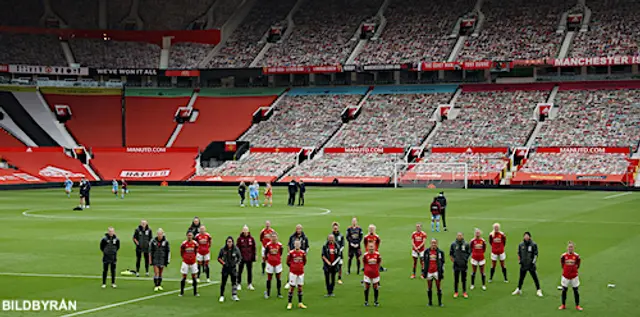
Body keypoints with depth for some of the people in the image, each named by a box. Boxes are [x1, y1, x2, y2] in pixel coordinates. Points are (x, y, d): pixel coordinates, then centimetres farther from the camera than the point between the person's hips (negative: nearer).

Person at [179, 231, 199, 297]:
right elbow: (181, 252, 3)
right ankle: (181, 292, 8)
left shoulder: (195, 243, -3)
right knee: (184, 277, 1)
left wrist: (193, 257, 11)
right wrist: (184, 258, 7)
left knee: (194, 277, 7)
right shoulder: (184, 243, -10)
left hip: (193, 262, 2)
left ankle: (195, 292, 13)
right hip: (185, 262, -2)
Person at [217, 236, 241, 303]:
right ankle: (222, 296, 12)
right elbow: (219, 258, 2)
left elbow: (239, 257, 5)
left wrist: (236, 262, -7)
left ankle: (234, 295, 19)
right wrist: (223, 263, -10)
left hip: (233, 268, 1)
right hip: (225, 267, -1)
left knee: (234, 282, 8)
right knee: (223, 282, 3)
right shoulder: (223, 249, -10)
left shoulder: (236, 249, -9)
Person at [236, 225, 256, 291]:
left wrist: (254, 256, 3)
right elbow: (237, 248, -3)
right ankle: (238, 284, 16)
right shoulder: (240, 239, -5)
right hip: (242, 258, -2)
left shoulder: (251, 239, 0)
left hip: (249, 258, 2)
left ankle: (250, 284, 17)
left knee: (250, 271, 8)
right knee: (240, 271, 6)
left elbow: (254, 248, 5)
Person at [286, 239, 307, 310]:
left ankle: (300, 303, 17)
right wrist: (292, 267, 4)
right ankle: (289, 303, 6)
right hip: (293, 272, -3)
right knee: (292, 287, -1)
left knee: (300, 287, 10)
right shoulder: (291, 253, -9)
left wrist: (300, 266, 7)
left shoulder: (303, 252, 1)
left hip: (301, 272, 3)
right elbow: (288, 262, 0)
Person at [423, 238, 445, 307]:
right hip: (429, 272, 2)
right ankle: (430, 302, 17)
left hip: (437, 271, -2)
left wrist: (442, 272, 0)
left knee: (439, 288, 0)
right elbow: (424, 261, 11)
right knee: (429, 288, 8)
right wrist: (423, 271, 8)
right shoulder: (427, 252, 5)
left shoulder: (440, 252, 0)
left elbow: (442, 262, 3)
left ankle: (440, 302, 7)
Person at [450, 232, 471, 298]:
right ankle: (455, 292, 16)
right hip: (456, 265, 0)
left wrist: (466, 259, 0)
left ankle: (464, 292, 19)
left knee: (464, 279, 9)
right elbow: (451, 253, 8)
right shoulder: (453, 244, -4)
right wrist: (452, 259, 0)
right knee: (456, 279, 6)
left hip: (464, 265, 0)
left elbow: (469, 253, 5)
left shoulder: (466, 244, -6)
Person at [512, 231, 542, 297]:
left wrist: (533, 262, -10)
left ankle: (538, 291, 8)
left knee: (535, 278, 0)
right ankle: (519, 289, 26)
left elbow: (536, 254, -4)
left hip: (531, 265, -3)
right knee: (521, 278, 12)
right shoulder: (521, 245, 4)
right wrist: (519, 261, 4)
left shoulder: (533, 245, -6)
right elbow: (519, 253, 13)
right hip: (523, 265, 3)